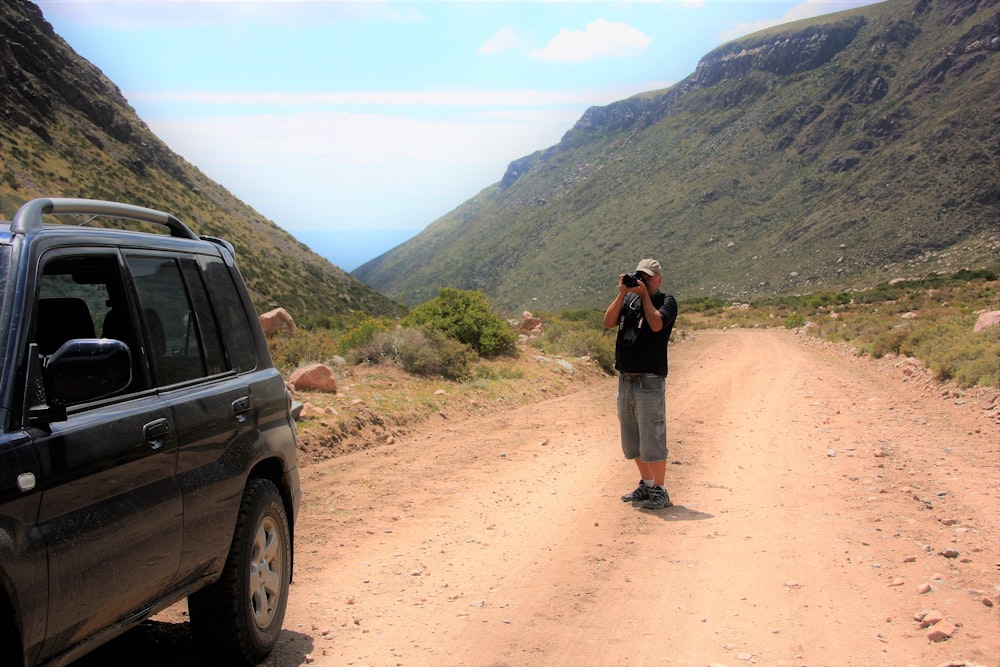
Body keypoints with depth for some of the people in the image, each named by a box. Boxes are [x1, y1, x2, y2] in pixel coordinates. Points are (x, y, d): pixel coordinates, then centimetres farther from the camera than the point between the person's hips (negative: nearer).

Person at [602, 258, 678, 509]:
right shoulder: (629, 300, 12)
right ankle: (646, 484, 27)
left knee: (652, 437, -6)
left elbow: (656, 324, -21)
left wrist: (644, 294, -12)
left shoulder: (666, 301, -2)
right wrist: (622, 293, -8)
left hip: (649, 379, -6)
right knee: (632, 439, 14)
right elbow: (608, 322, -2)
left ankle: (660, 491, 3)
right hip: (625, 378, 7)